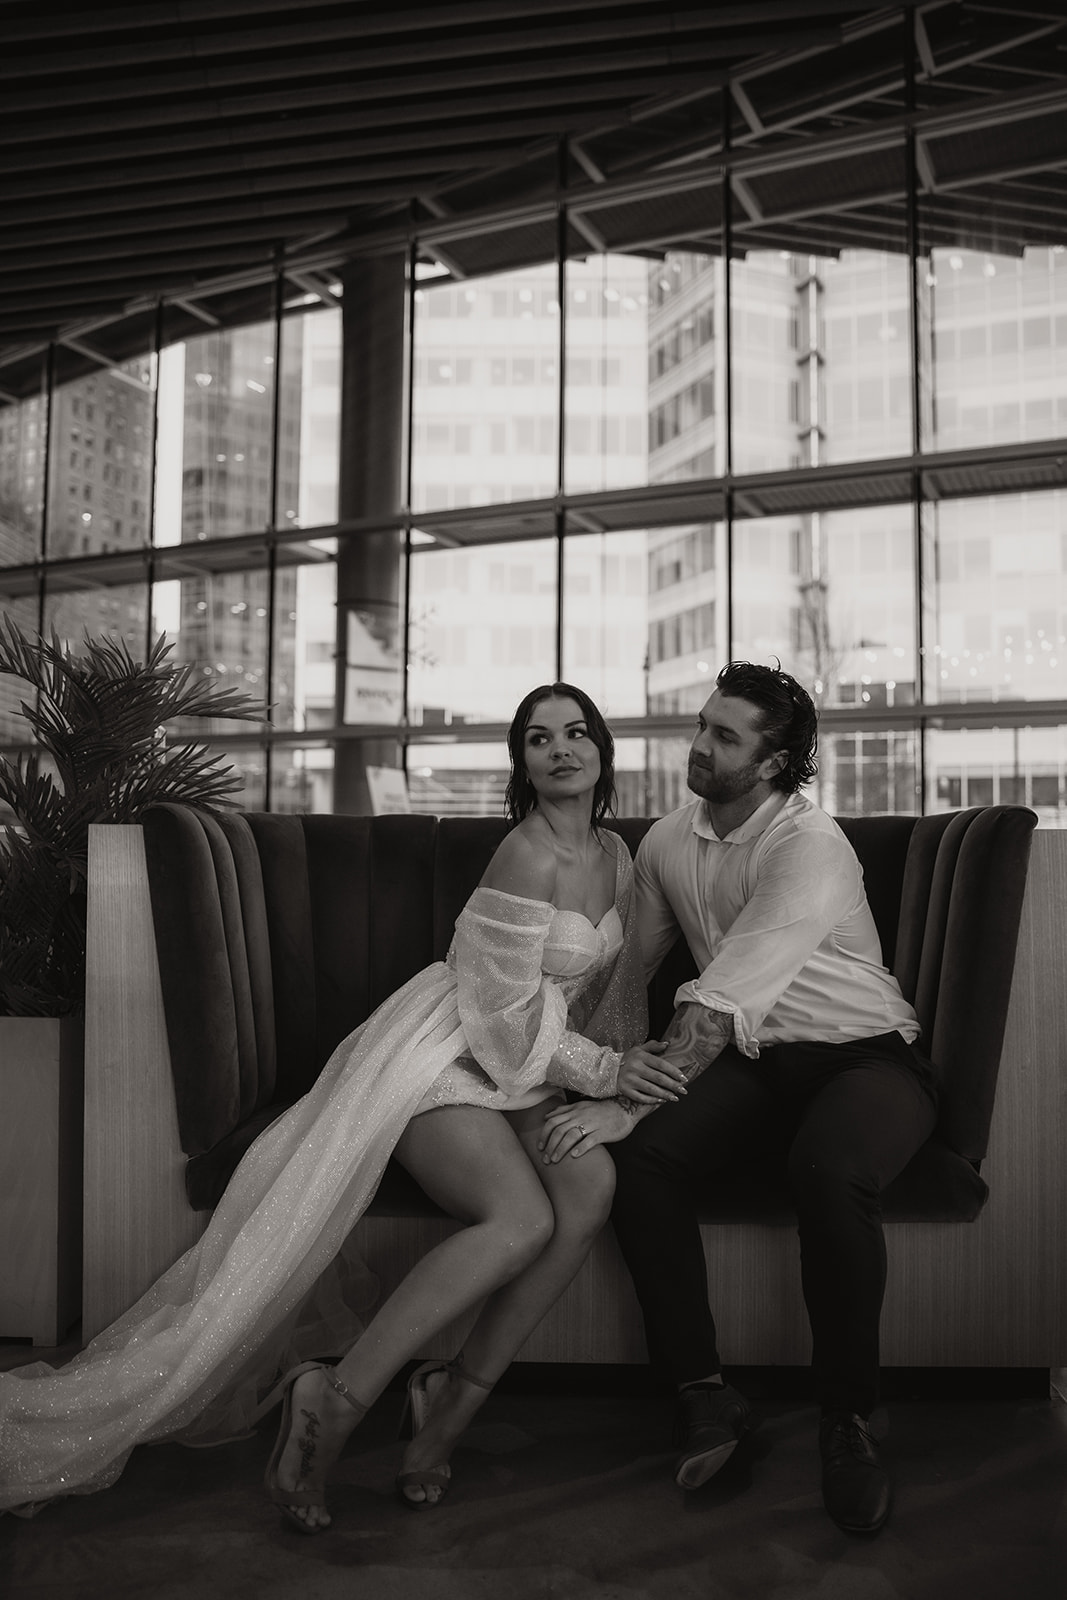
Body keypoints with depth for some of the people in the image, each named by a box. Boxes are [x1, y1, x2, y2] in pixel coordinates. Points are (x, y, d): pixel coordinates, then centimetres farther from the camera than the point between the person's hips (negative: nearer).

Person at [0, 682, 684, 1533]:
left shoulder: (616, 855, 8)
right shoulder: (527, 859, -17)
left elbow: (621, 985, 19)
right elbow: (508, 1021, -17)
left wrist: (629, 1071, 7)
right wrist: (604, 1070, -15)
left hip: (523, 1076, 7)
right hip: (441, 1061, -7)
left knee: (593, 1184, -24)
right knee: (522, 1218, -32)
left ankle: (456, 1399, -14)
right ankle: (335, 1401, -20)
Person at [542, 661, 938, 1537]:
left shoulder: (810, 846, -22)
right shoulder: (667, 840, 3)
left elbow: (721, 1002, -28)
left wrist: (628, 1105, -28)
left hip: (865, 1053, -5)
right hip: (755, 1061, 6)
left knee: (830, 1171, -38)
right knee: (640, 1159, -23)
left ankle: (848, 1417, -16)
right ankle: (704, 1392, -9)